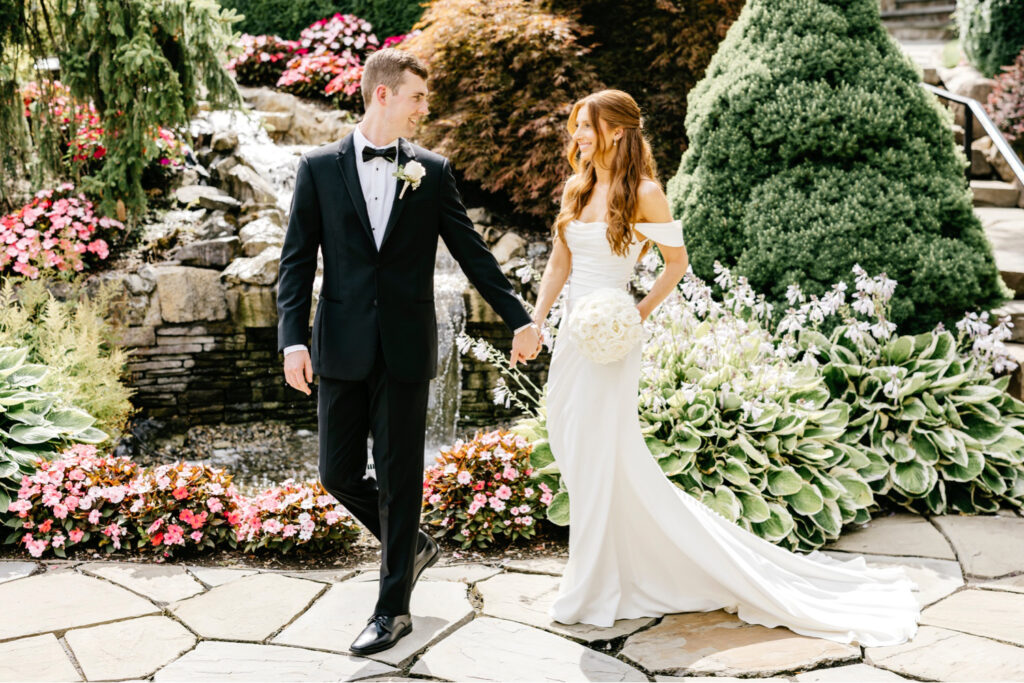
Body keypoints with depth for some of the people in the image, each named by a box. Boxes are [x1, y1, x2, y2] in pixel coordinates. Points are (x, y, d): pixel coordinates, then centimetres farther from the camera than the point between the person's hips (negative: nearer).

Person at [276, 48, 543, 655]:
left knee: (399, 478, 4)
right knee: (338, 474, 6)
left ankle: (393, 608, 17)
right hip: (343, 349, 1)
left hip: (406, 348, -1)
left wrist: (520, 319, 4)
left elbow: (472, 251, 7)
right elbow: (298, 259, 0)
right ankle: (413, 546, 33)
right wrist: (293, 338, -10)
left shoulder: (433, 171, 4)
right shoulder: (320, 167, 2)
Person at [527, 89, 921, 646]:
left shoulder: (643, 192, -9)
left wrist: (640, 312, -11)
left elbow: (676, 262, -2)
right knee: (575, 457, 12)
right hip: (571, 340, 7)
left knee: (600, 463, 0)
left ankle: (596, 591, 15)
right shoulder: (576, 188, 10)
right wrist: (534, 321, 4)